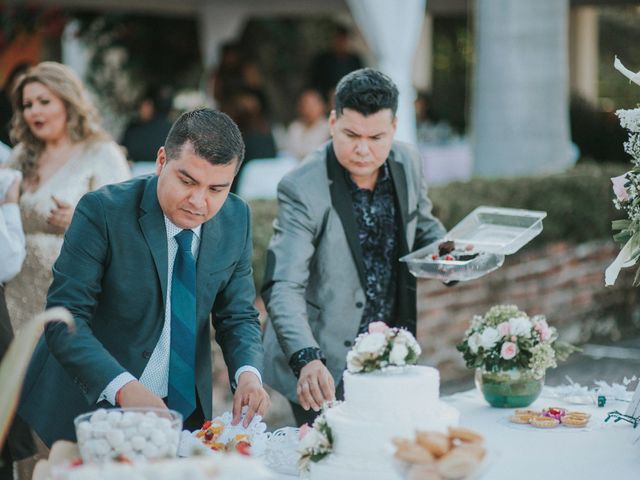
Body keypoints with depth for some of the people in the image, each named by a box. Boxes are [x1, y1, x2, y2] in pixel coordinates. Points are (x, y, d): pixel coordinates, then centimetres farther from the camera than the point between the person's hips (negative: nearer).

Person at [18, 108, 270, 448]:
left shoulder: (236, 219, -2)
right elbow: (64, 320, -21)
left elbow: (238, 317, 5)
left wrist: (248, 373, -17)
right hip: (92, 404, -3)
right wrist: (122, 387, -36)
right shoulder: (103, 212, -17)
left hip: (185, 411, 4)